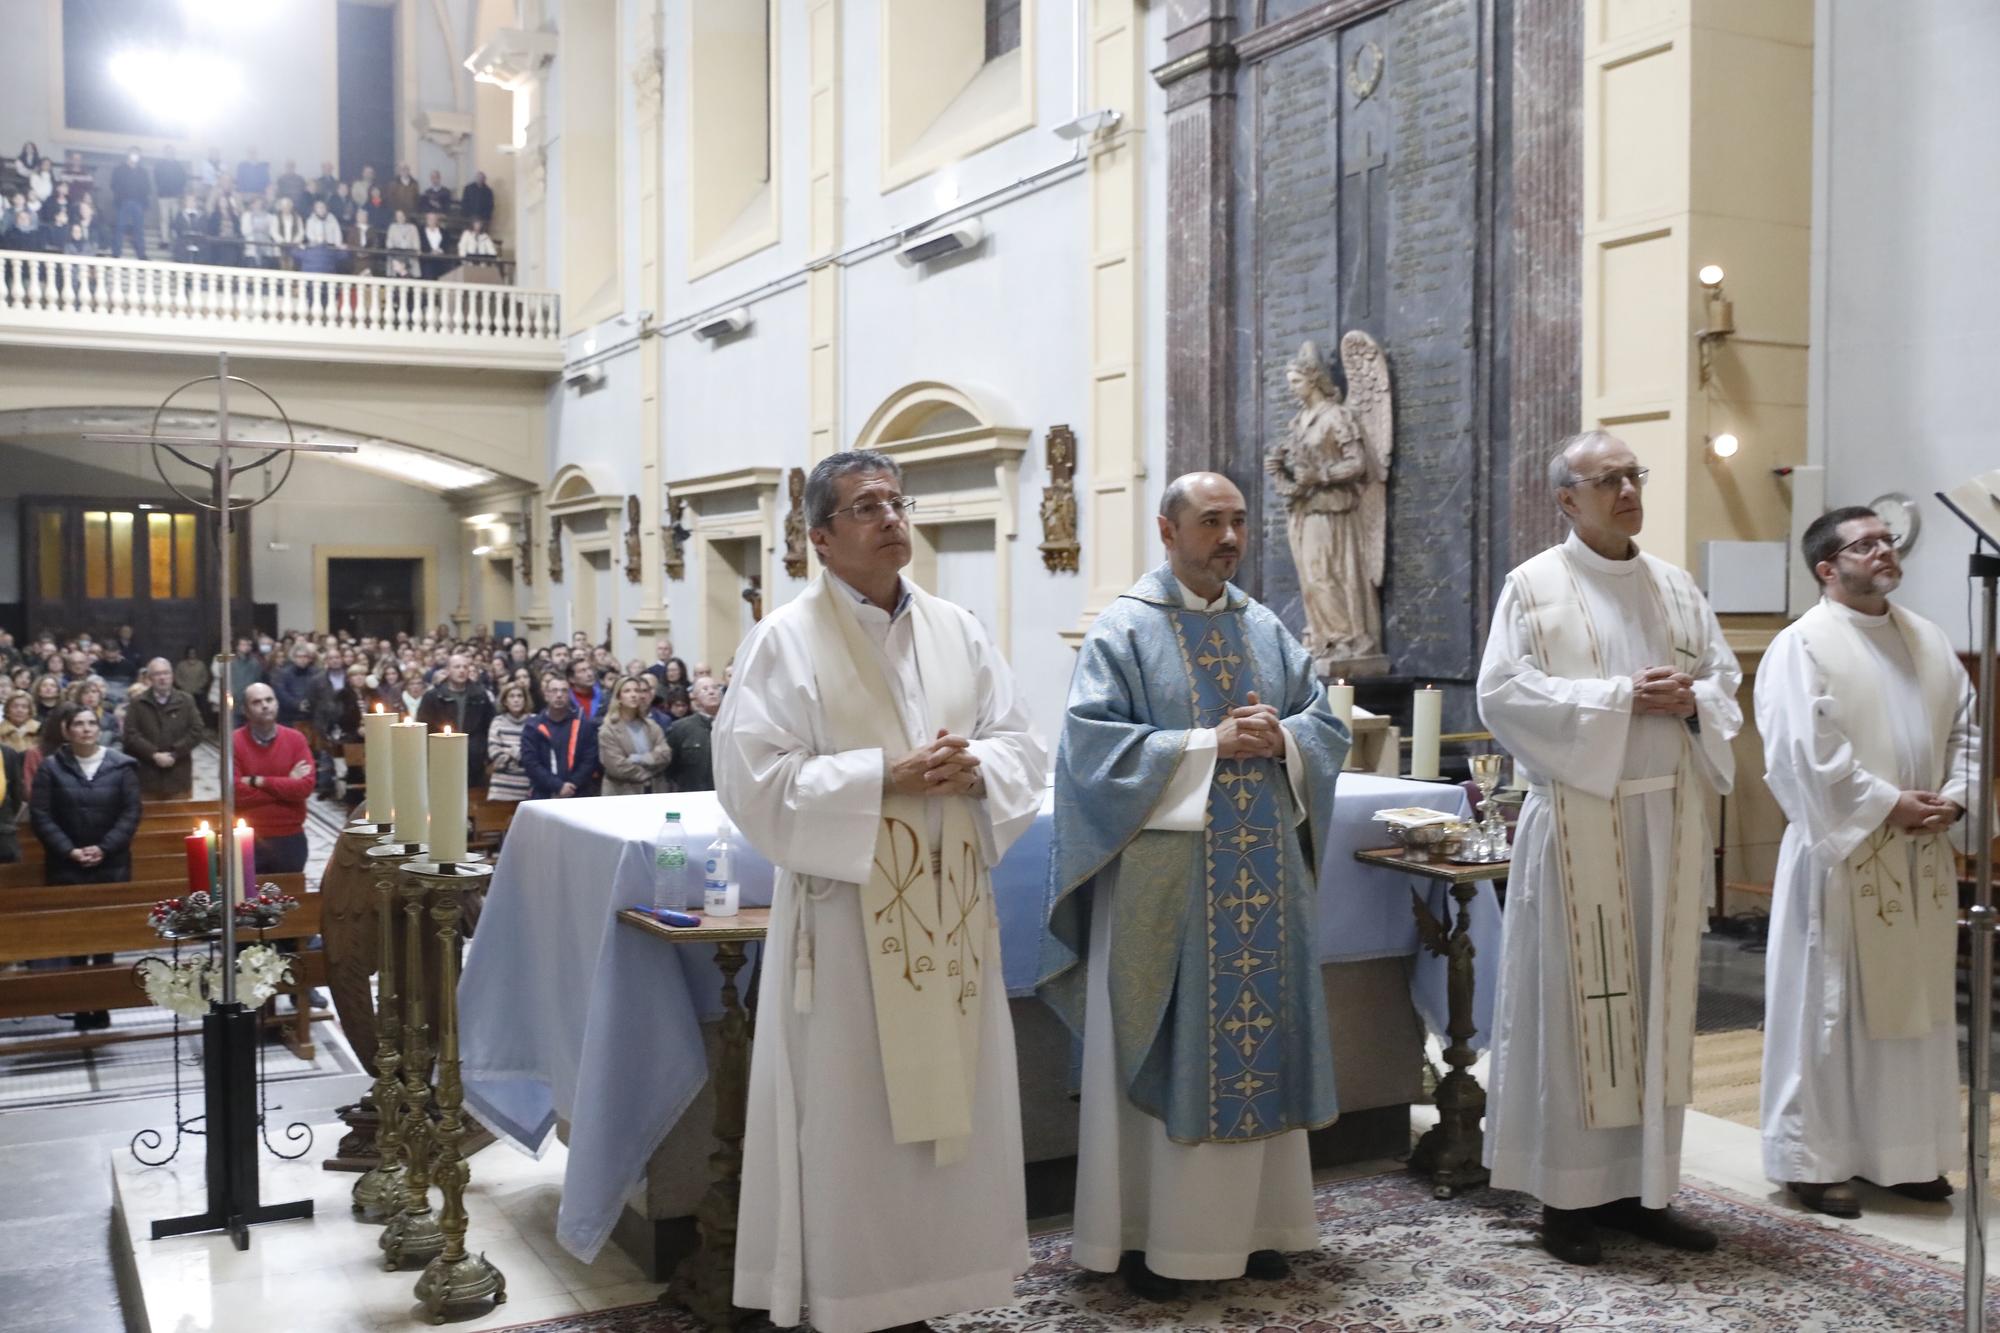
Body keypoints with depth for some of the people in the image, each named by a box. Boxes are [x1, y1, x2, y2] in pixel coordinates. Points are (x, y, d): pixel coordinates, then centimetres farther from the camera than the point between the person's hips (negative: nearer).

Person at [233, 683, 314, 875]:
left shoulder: (296, 739, -1)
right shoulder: (234, 742, -6)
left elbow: (305, 787, -12)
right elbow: (236, 793, -16)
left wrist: (258, 781, -16)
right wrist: (287, 784, -12)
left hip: (291, 838, 2)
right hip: (248, 840, -2)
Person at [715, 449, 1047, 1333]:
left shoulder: (959, 632, 9)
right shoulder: (786, 639, -6)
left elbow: (1024, 748, 10)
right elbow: (752, 776, -14)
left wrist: (975, 768, -13)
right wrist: (885, 777, -19)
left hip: (950, 906, 5)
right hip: (848, 909, -5)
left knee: (951, 1101, 11)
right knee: (852, 1115, 3)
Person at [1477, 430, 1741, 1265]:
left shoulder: (1677, 588, 14)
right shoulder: (1535, 586, -2)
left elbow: (1727, 679, 14)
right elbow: (1503, 693, -12)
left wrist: (1692, 700, -9)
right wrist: (1621, 699, -17)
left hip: (1668, 819, 5)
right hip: (1579, 819, -5)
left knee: (1656, 998, 8)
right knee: (1576, 1000, -2)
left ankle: (1641, 1185, 17)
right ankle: (1568, 1195, 6)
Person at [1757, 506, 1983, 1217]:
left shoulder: (1930, 640, 12)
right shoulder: (1802, 645, -9)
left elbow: (1968, 727, 13)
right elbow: (1804, 752, -17)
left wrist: (1955, 797, -4)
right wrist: (1888, 804, -17)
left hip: (1923, 860, 7)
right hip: (1841, 855, -7)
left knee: (1916, 1002, 13)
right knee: (1827, 1010, 0)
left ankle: (1905, 1151, 25)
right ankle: (1814, 1159, 11)